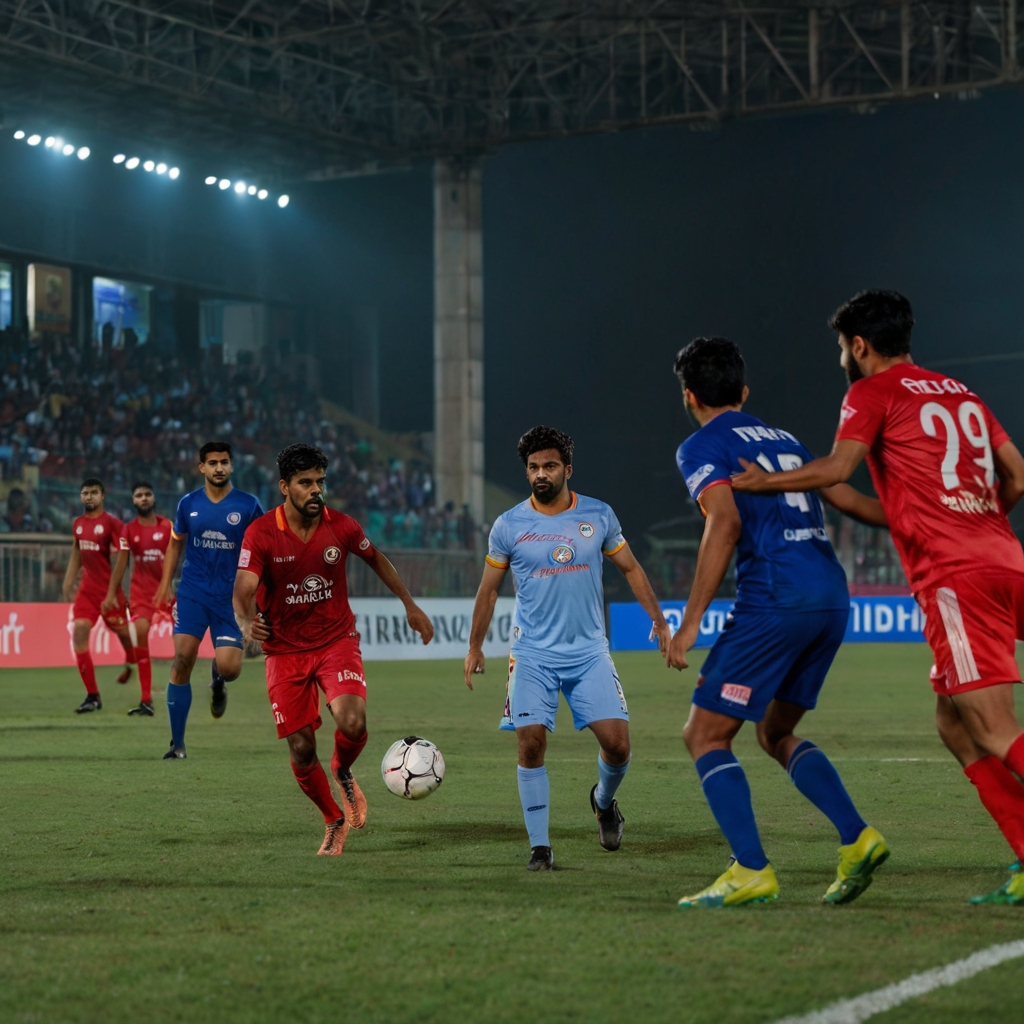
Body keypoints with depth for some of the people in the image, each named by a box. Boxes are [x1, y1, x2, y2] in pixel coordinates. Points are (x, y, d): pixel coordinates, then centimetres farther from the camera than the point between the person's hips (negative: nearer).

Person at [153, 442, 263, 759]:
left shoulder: (248, 505, -2)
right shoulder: (188, 503, 4)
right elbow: (175, 543, 17)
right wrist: (165, 584, 9)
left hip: (230, 598, -1)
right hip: (192, 593, 1)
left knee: (229, 668, -13)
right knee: (182, 659, -11)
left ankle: (218, 683, 30)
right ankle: (177, 743, -1)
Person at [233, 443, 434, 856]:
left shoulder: (341, 526, -6)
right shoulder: (261, 534, -12)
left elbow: (376, 559, 15)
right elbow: (243, 591, -21)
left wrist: (410, 605, 18)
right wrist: (247, 623, -43)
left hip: (337, 640, 0)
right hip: (285, 650, 0)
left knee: (352, 723, -25)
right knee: (301, 751, 0)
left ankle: (343, 773, 11)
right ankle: (334, 821, 27)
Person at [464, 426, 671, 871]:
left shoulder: (599, 516, 2)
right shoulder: (509, 525, 0)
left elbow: (631, 570, 13)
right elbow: (489, 588, 11)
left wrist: (659, 619, 6)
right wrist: (474, 646, 9)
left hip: (589, 651, 1)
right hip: (533, 655, -1)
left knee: (617, 742, -7)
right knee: (531, 743, -12)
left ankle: (603, 801, 27)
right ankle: (540, 846, 0)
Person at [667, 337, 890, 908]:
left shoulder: (702, 448, 2)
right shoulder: (785, 440, 23)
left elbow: (726, 524, -14)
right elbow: (851, 500, 25)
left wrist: (691, 622, -16)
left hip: (774, 601, -7)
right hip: (833, 598, 7)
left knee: (706, 735, 2)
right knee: (776, 733, 21)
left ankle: (752, 871, -11)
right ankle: (858, 839, 4)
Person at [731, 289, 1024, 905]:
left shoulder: (874, 392, 3)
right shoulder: (961, 394, 23)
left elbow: (837, 469, -11)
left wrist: (760, 482, 0)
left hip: (954, 577, -8)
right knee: (955, 724, 13)